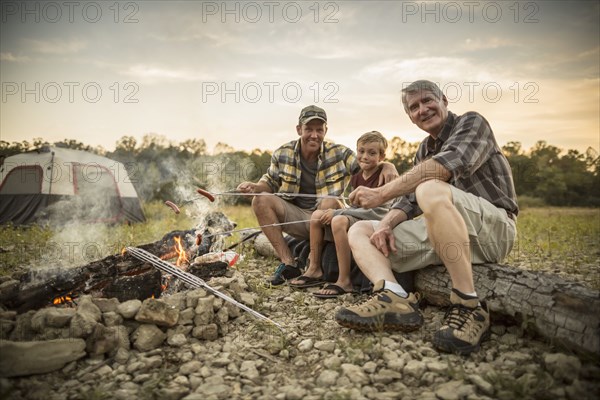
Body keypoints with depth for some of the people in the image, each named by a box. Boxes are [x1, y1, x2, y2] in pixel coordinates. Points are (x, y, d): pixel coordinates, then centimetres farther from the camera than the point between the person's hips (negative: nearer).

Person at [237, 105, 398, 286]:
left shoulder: (339, 153, -7)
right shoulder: (282, 154, 0)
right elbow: (271, 182, 13)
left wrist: (388, 165, -31)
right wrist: (255, 186, -8)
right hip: (296, 215, 3)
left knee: (330, 201, -35)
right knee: (261, 200, -17)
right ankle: (288, 263, -18)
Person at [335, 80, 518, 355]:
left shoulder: (472, 123, -2)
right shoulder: (424, 151, 21)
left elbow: (449, 164, -23)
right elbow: (410, 200, 13)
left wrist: (381, 194, -24)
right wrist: (386, 223, -10)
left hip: (494, 225, -7)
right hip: (441, 235, 8)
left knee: (431, 190, -38)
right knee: (359, 232, 1)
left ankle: (469, 308, -32)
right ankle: (395, 298, -27)